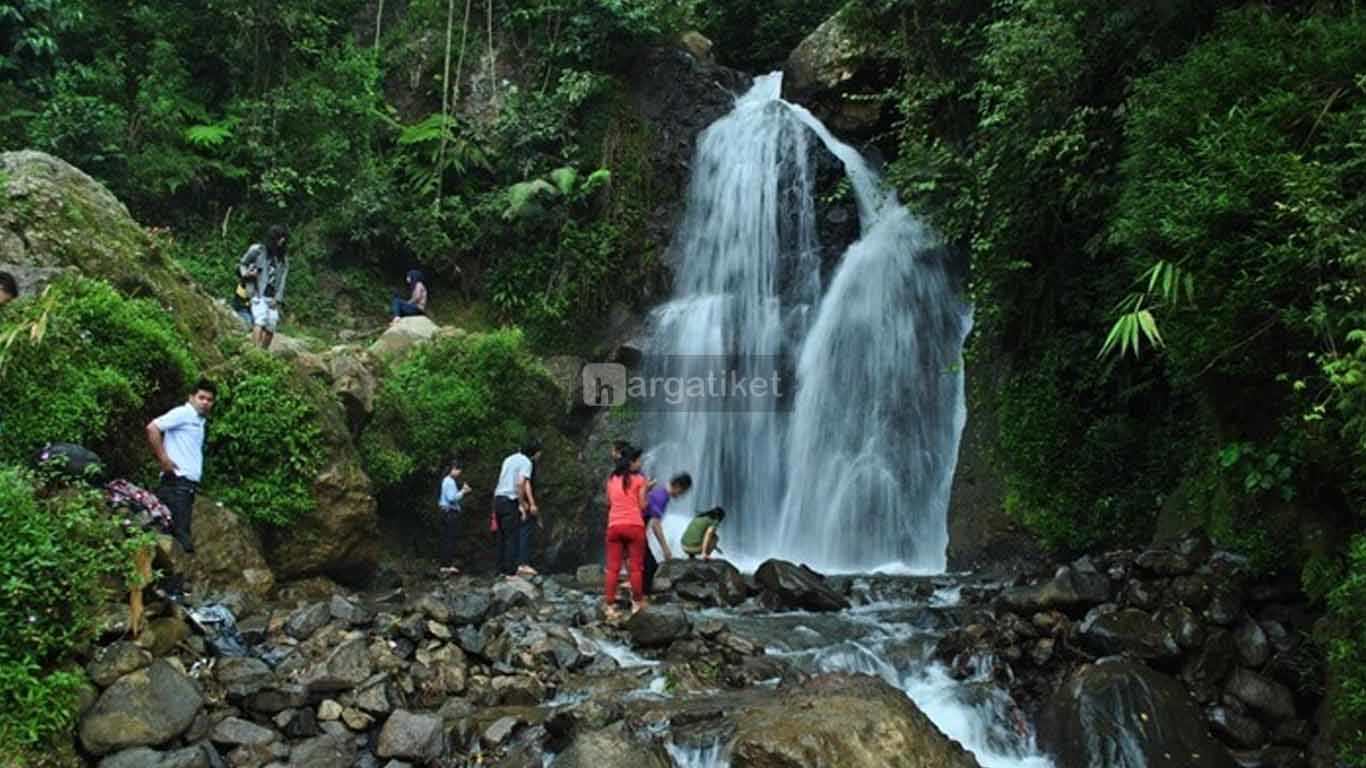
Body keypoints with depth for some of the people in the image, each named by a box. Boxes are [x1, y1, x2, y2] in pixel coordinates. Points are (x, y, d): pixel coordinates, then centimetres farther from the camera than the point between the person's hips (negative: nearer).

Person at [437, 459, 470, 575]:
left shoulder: (447, 481, 18)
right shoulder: (450, 482, -13)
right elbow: (452, 498, -20)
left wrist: (462, 490, 9)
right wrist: (463, 492, -12)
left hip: (447, 512, 10)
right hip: (450, 512, -10)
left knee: (446, 539, 9)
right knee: (450, 539, -10)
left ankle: (445, 565, 11)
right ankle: (449, 565, -12)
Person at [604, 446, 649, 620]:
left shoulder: (611, 479, 13)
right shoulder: (639, 479, 0)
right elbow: (642, 505, -1)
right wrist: (646, 490, 14)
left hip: (614, 525, 4)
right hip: (634, 525, -4)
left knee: (613, 567, 3)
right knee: (636, 566, 5)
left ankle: (610, 607, 1)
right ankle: (636, 604, 9)